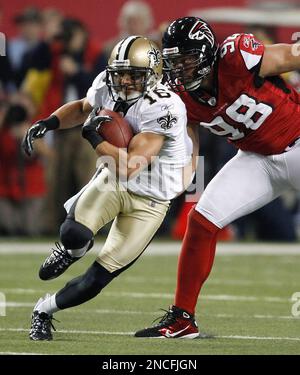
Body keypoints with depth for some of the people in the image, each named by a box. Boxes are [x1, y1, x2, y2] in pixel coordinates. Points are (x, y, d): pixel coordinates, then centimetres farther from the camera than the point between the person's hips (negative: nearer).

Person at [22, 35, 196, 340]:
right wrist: (50, 123, -4)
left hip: (148, 201, -4)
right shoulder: (106, 86, -10)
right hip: (113, 179, 4)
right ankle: (75, 249, 11)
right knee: (74, 233, -27)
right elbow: (81, 108, 15)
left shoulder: (163, 108, -30)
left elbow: (130, 166, -33)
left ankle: (44, 310, 21)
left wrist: (93, 138, -21)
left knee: (96, 281, -5)